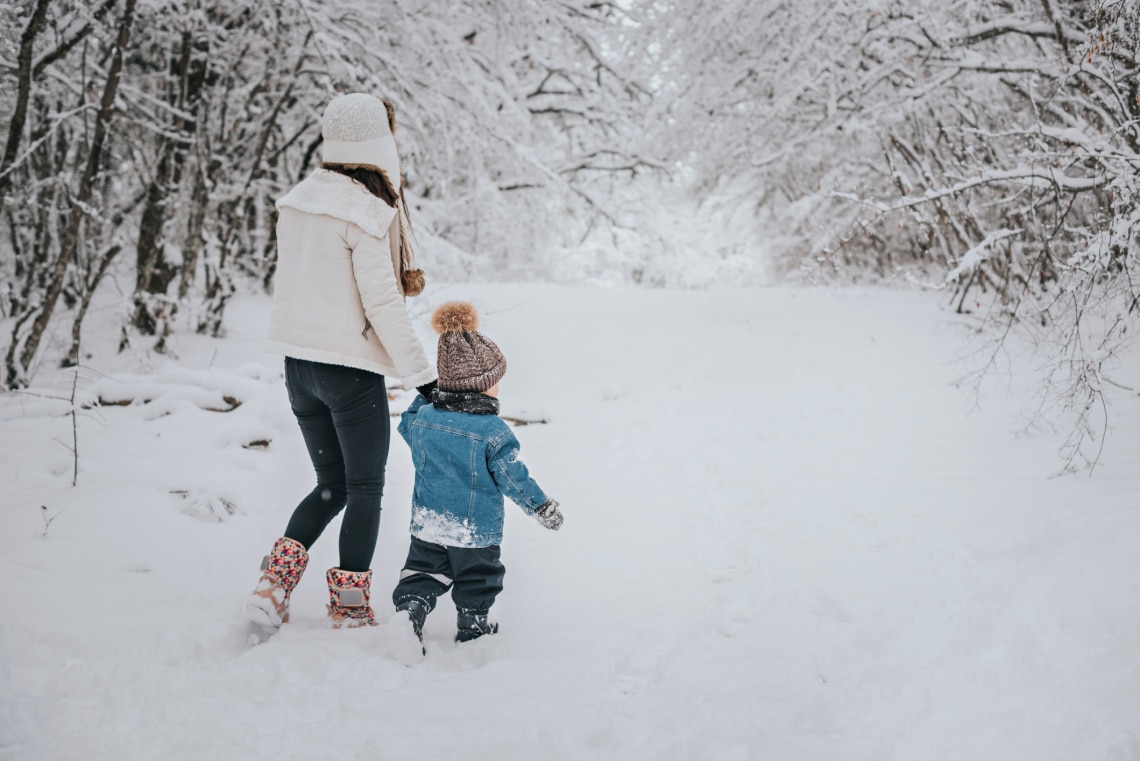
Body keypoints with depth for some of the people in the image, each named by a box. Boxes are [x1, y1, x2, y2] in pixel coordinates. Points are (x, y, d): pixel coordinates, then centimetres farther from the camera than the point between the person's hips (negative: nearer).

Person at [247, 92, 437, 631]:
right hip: (351, 369, -7)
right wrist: (422, 376, -12)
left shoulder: (298, 202, 6)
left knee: (332, 484, 18)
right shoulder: (367, 211, -16)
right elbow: (382, 302, -18)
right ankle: (350, 612, 11)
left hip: (298, 363, 7)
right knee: (365, 490, 8)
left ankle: (275, 584, 4)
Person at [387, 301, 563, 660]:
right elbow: (513, 477, -14)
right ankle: (472, 627, 29)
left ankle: (409, 612, -10)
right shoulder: (492, 431, -20)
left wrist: (425, 397, 26)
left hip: (428, 524, 3)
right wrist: (542, 506, -2)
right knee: (476, 579, 17)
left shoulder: (423, 417, -8)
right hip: (476, 530, -3)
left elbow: (408, 426, 16)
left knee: (423, 571, 14)